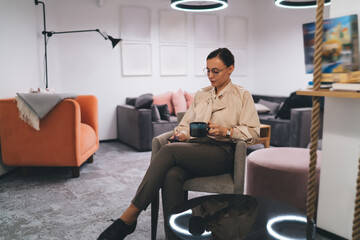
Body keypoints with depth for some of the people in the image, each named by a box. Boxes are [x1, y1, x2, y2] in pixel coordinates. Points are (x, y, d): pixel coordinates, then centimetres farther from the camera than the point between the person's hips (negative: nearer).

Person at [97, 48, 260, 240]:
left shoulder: (243, 96, 12)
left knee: (169, 150, -31)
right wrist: (182, 134, -2)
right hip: (194, 149, 5)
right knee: (171, 176, -33)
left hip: (222, 153, -4)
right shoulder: (201, 95, 27)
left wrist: (225, 131, -13)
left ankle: (128, 218, -28)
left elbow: (253, 132, 3)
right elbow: (185, 124, 22)